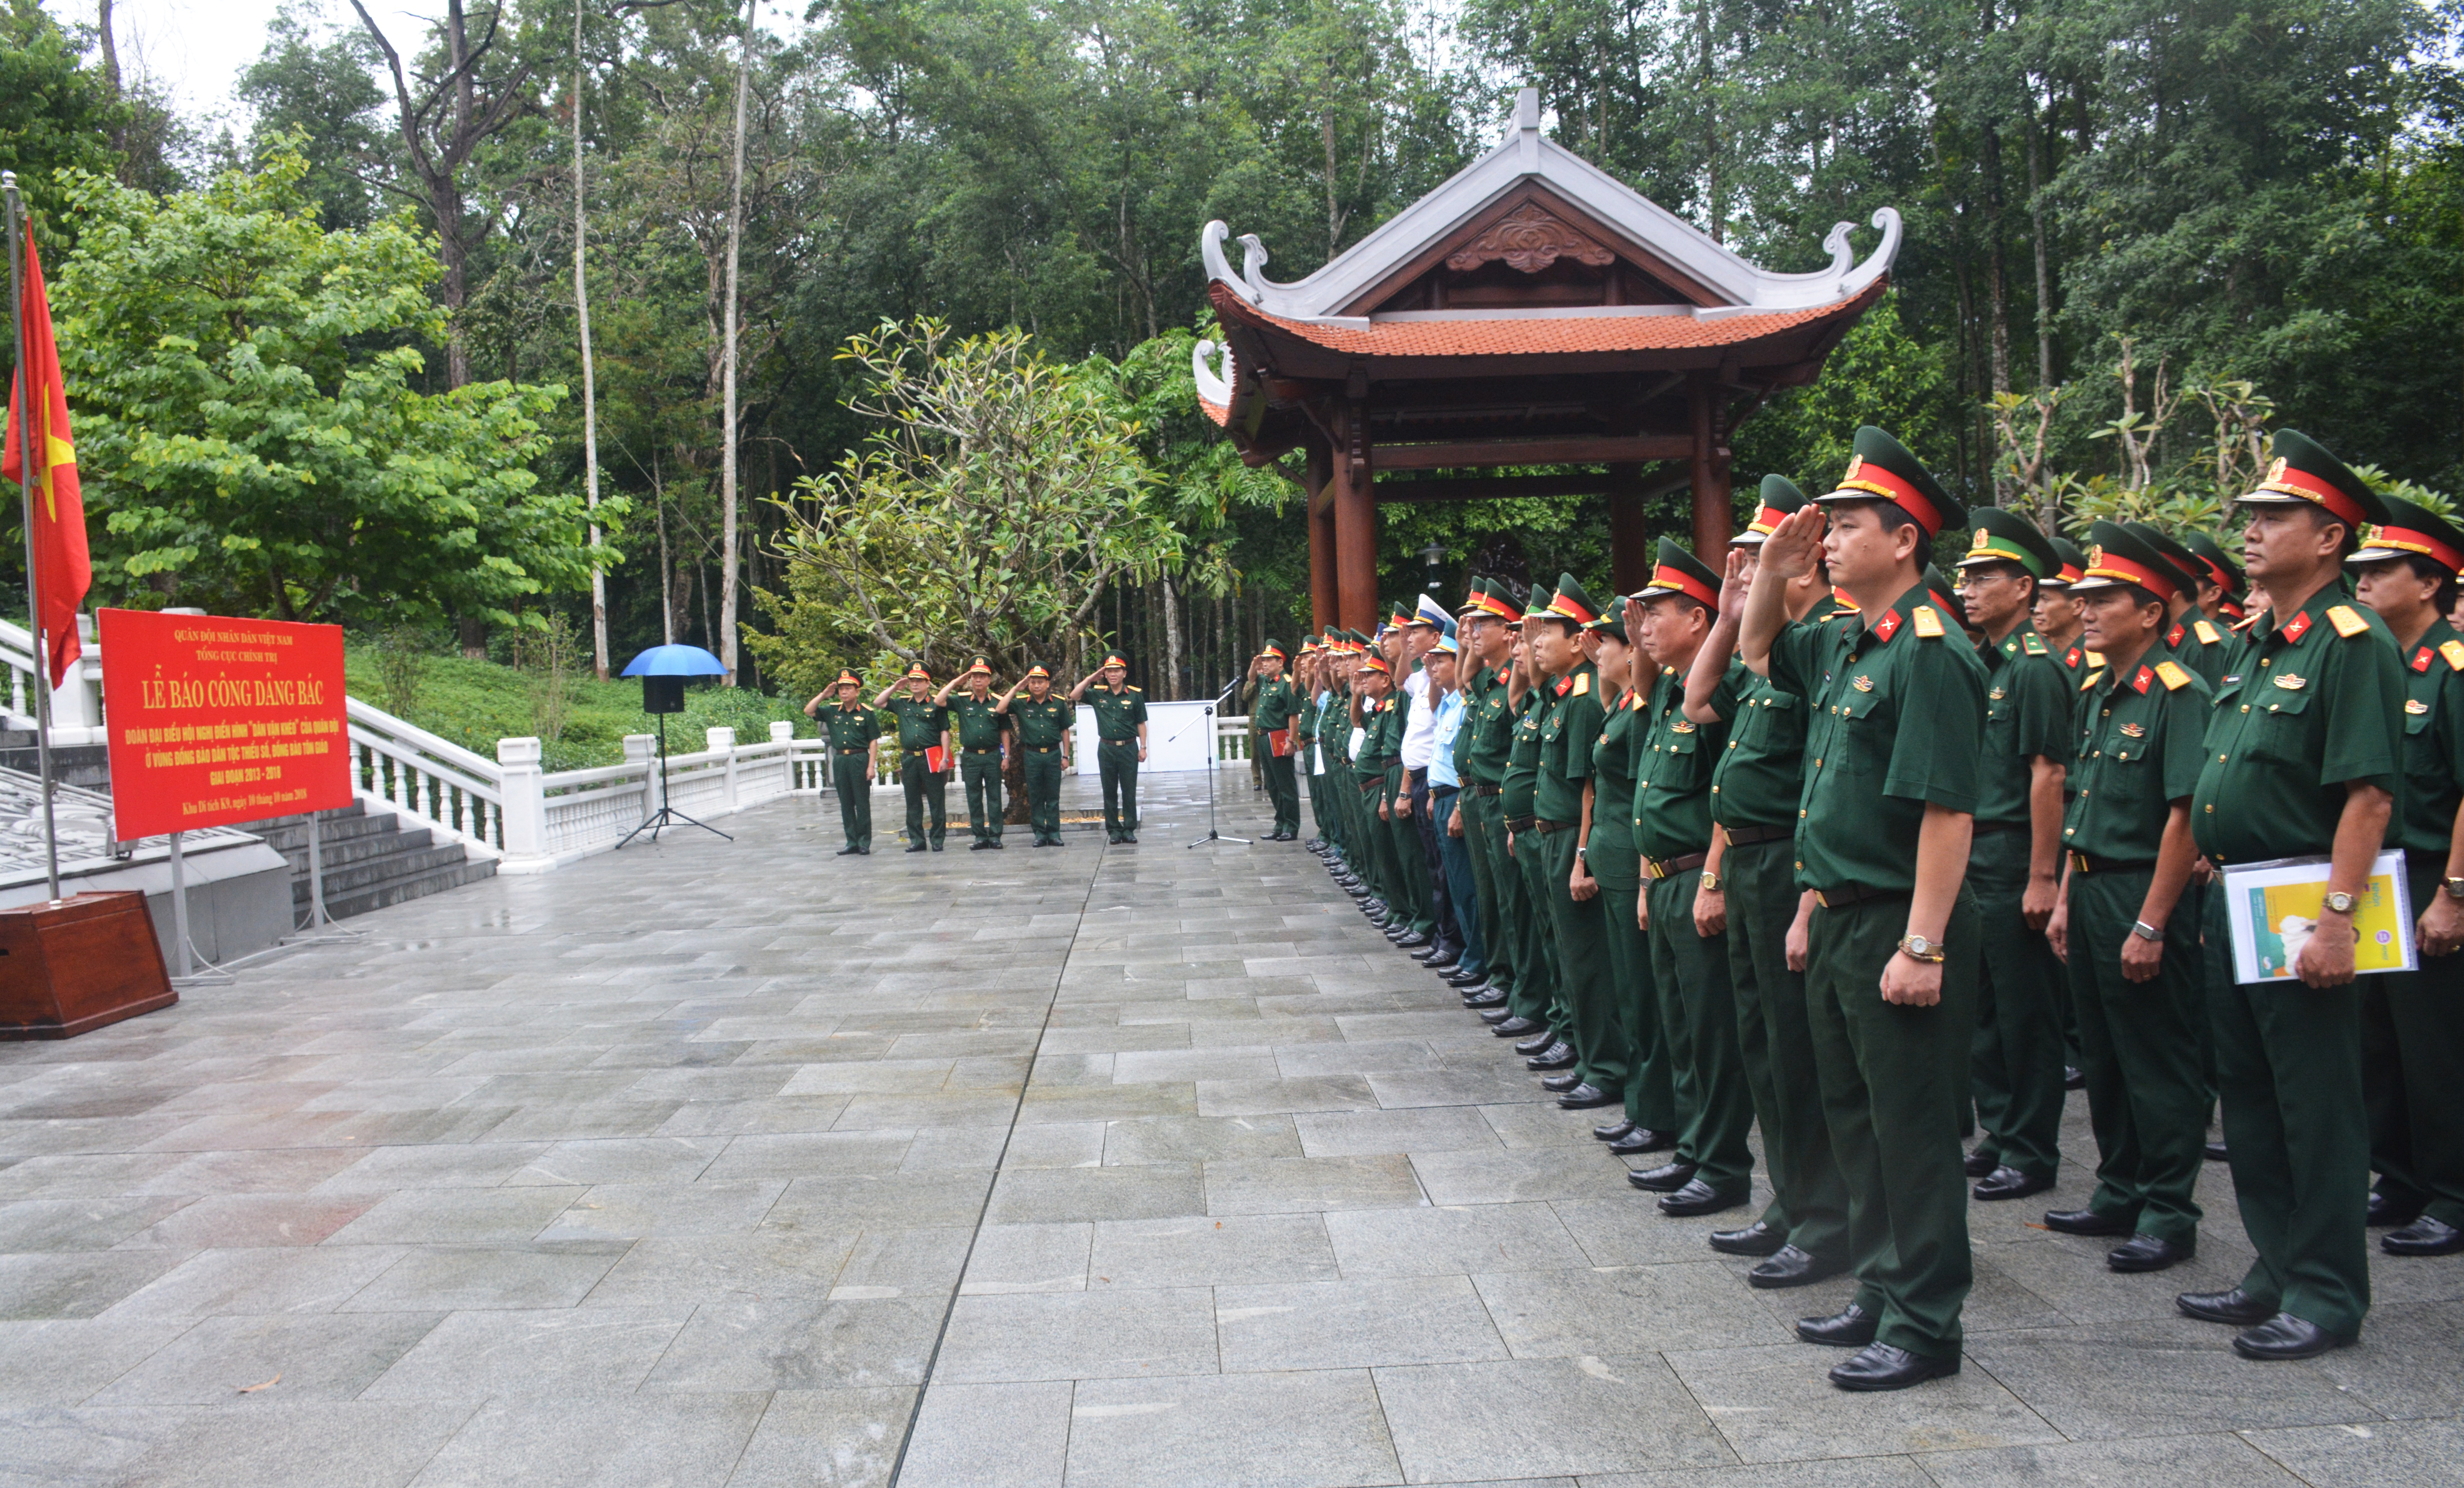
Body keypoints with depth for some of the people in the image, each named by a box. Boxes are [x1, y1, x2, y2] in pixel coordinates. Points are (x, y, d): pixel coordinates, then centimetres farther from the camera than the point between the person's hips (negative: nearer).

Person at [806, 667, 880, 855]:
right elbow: (809, 712, 5)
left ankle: (865, 843, 6)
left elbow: (873, 741, -3)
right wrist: (824, 694, -2)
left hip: (860, 760, -4)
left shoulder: (866, 713, -3)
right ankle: (852, 842, 15)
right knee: (846, 804, 8)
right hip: (839, 760, 4)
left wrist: (871, 766, -9)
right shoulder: (832, 711, 9)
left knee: (862, 803, 0)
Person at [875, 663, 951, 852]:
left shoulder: (936, 704, -1)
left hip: (931, 759, -5)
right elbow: (878, 703, 17)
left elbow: (945, 732, -3)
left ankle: (937, 840, 6)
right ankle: (917, 840, 15)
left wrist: (945, 758, -10)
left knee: (937, 803, 0)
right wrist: (895, 687, 10)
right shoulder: (902, 705, 13)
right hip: (909, 759, 5)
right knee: (913, 803, 8)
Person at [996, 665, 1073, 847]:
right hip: (1032, 755, 0)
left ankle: (1054, 833, 9)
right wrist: (1016, 688, -8)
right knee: (1035, 797, 4)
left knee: (1053, 796, 4)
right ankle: (1039, 833, 10)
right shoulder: (1021, 705, 3)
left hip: (1053, 753, 0)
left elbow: (1065, 730, 9)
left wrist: (1066, 756, 6)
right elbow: (1000, 710, -11)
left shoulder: (1058, 704, 4)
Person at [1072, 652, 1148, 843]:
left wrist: (1143, 747, 0)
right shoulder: (1098, 694, 3)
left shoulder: (1135, 695, -1)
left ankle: (1129, 829, 10)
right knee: (1109, 792, 6)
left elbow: (1141, 723, 3)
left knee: (1129, 791, 3)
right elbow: (1074, 696, 1)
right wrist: (1090, 679, -2)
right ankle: (1113, 830, 13)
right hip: (1106, 748, 2)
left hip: (1129, 748, -2)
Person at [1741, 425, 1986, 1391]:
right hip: (1838, 915, 10)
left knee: (1911, 1127, 2)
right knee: (1855, 1117, 18)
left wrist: (1923, 947, -24)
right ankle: (1883, 1293, 32)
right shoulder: (1844, 644, 10)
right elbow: (1758, 649, 31)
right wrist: (1775, 572, 12)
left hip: (1899, 923, -10)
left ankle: (1925, 1325, 14)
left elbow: (1948, 811, -22)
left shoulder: (1929, 654, -18)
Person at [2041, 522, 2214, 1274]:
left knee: (2159, 1064, 1)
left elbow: (2185, 816, -19)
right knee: (2103, 1057, 15)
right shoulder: (2095, 694, 12)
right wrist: (2066, 899, 14)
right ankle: (2119, 1196, 27)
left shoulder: (2178, 694, -14)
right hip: (2091, 891, 9)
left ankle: (2169, 1216, 12)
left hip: (2144, 895, -9)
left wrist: (2150, 925, -21)